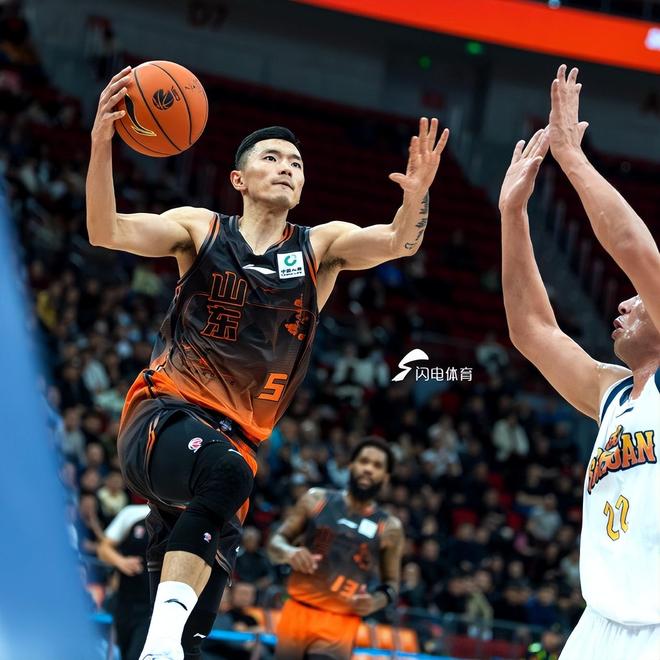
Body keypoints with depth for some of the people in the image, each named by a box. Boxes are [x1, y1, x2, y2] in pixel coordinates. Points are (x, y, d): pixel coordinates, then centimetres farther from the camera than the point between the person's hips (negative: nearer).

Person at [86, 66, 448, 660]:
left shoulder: (321, 247, 10)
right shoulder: (200, 229, 5)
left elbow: (399, 241, -7)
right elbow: (106, 231, -9)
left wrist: (417, 194, -30)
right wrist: (102, 142, -26)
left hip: (236, 437, 4)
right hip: (163, 415, -4)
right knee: (223, 470, -39)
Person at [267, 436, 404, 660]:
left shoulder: (389, 528, 2)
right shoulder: (317, 500, 4)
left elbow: (391, 583, 10)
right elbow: (276, 541, 7)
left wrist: (376, 602, -12)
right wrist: (289, 552, -16)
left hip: (340, 624, -2)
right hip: (299, 611, 2)